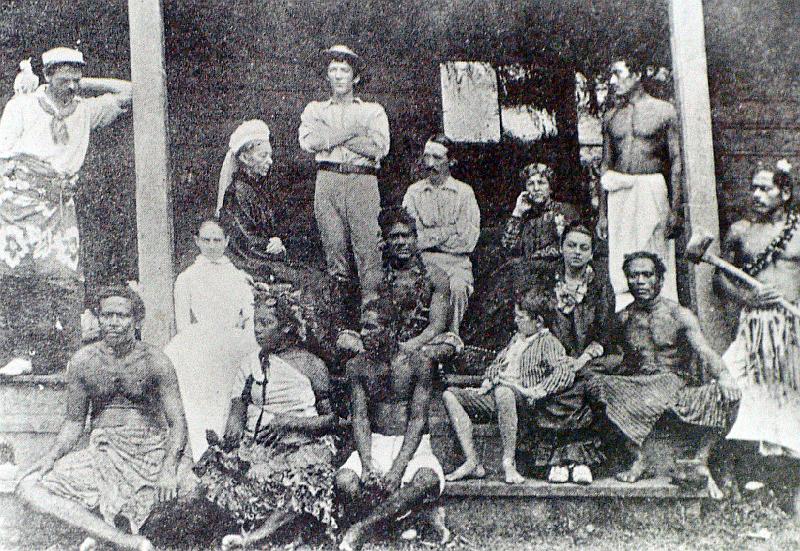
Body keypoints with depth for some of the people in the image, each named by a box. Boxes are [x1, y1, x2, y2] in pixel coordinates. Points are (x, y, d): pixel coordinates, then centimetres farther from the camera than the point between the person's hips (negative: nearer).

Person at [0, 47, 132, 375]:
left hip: (62, 201, 2)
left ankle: (68, 357, -8)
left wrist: (83, 84, 17)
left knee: (65, 276, -9)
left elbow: (127, 92, 21)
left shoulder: (85, 112, 16)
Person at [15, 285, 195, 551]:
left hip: (153, 451, -2)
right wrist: (52, 455, -9)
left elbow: (177, 421, -6)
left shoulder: (154, 362, -4)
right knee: (28, 486, -21)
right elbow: (74, 422, 10)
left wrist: (169, 467, -24)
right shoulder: (83, 362, 2)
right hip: (104, 453, 2)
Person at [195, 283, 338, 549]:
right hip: (255, 445, 4)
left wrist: (290, 422, -16)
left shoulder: (311, 365, 1)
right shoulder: (252, 363, 12)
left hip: (298, 446, -4)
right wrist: (231, 439, -15)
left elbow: (331, 419, -3)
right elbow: (237, 412, 6)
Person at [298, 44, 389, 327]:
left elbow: (379, 148, -2)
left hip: (363, 180, -1)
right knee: (333, 244, -4)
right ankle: (340, 301, 1)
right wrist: (353, 131, -1)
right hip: (328, 179, 2)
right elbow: (308, 141, 0)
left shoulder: (373, 111, 16)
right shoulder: (315, 109, 21)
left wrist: (330, 137, 0)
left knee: (368, 244, -11)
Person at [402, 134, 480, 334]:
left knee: (458, 288, -32)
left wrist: (429, 237, -4)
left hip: (455, 261, -1)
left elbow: (468, 241, -3)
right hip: (421, 261, 1)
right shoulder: (414, 192, 13)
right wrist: (448, 232, -8)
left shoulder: (464, 192, 7)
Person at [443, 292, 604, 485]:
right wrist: (487, 382, 12)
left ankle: (509, 463, -37)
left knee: (503, 391, -42)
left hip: (523, 398, -8)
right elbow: (497, 363, 33)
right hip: (495, 395, 8)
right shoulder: (517, 338, 27)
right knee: (450, 395, -9)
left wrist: (534, 392, -20)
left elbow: (565, 373, -14)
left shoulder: (548, 342, 2)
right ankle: (472, 463, -20)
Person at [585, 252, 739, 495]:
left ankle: (700, 461, -13)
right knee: (595, 383, -26)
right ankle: (638, 458, -21)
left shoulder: (680, 316, -2)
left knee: (726, 395, -29)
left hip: (678, 383, -2)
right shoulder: (624, 318, 9)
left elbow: (705, 352, -15)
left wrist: (723, 376, -36)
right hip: (638, 386, 2)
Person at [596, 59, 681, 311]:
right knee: (620, 264, 1)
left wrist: (675, 209, -9)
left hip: (652, 190, -4)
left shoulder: (663, 111, 2)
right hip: (618, 194, 4)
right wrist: (603, 213, 11)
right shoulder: (611, 117, 14)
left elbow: (676, 162, -1)